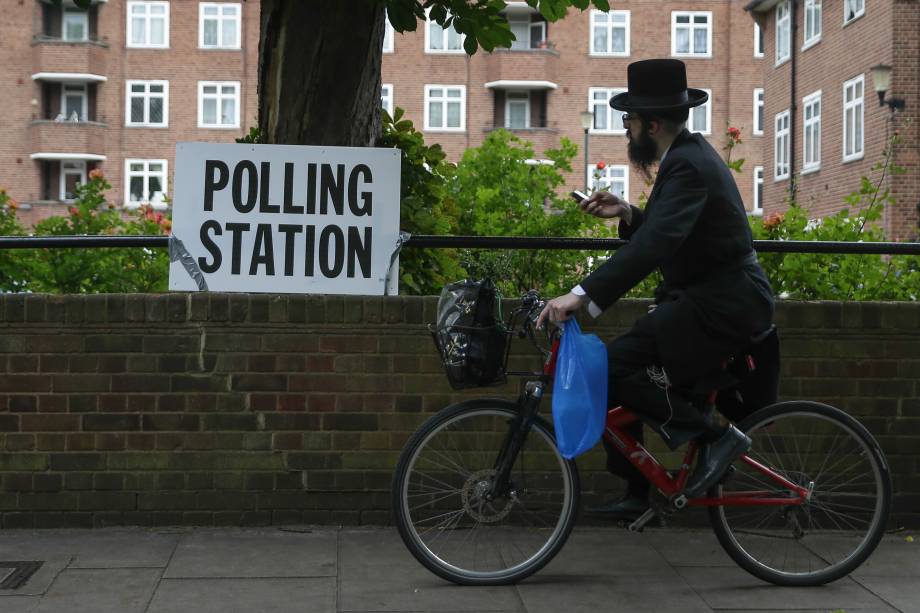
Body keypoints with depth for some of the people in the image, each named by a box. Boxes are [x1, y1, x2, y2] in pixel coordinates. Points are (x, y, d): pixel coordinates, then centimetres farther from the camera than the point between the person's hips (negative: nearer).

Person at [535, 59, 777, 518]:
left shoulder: (689, 165, -19)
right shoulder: (689, 154, 13)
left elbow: (657, 242, -33)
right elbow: (665, 233, 20)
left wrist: (582, 295, -39)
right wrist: (628, 214, 3)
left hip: (720, 306, -10)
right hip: (709, 295, 10)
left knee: (612, 368, -18)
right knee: (620, 370, 9)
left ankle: (716, 437, -6)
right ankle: (637, 494, 19)